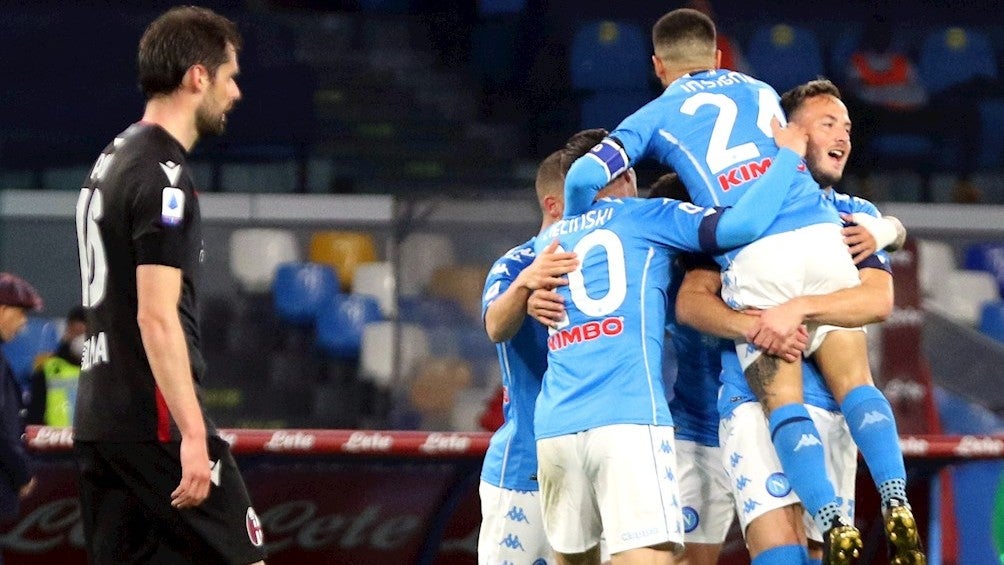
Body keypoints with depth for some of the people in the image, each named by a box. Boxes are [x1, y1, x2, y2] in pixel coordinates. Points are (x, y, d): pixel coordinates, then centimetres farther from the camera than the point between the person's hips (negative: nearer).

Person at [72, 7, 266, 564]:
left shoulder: (110, 161, 17)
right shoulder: (164, 176, -13)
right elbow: (156, 316, -20)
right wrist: (192, 434, -22)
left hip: (96, 418, 9)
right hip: (155, 420, -9)